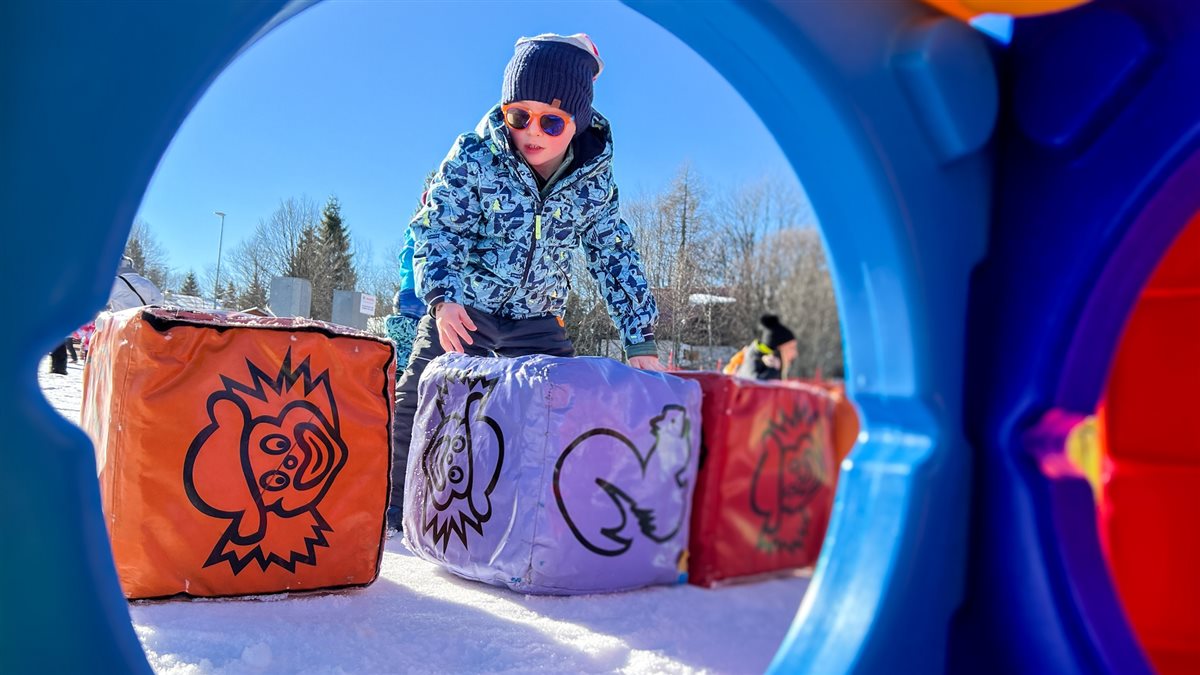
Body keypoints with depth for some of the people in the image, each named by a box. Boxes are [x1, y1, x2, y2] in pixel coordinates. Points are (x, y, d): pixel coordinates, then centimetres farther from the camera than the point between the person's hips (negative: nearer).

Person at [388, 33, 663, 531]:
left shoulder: (595, 180, -8)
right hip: (462, 311, -2)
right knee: (419, 404, -2)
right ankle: (391, 507, 17)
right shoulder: (474, 157, -16)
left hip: (537, 321, 2)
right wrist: (443, 297, -34)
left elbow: (615, 258, -1)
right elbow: (435, 226, -15)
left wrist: (639, 342, -4)